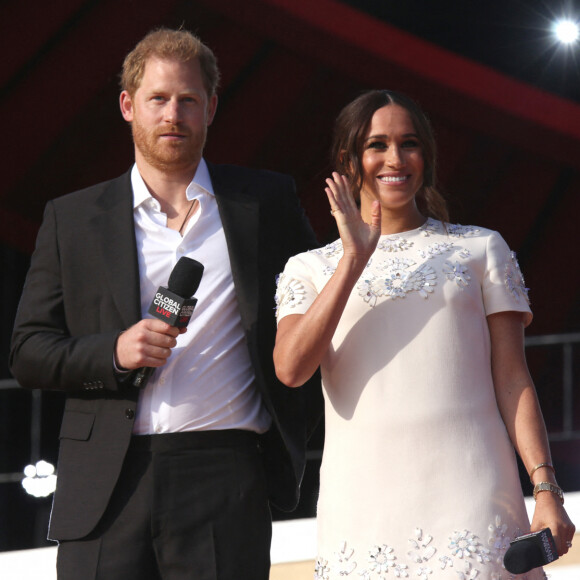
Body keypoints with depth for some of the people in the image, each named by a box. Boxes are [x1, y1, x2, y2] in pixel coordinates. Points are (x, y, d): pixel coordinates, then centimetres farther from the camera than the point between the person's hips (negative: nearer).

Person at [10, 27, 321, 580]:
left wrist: (293, 428, 9)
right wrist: (113, 352, -9)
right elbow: (28, 352, 9)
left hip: (226, 474, 0)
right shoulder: (71, 219, 12)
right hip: (106, 486, 1)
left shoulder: (267, 202, 12)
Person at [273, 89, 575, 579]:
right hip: (364, 504, 0)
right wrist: (355, 258, -5)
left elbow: (513, 381, 9)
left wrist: (546, 489, -3)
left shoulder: (481, 249, 14)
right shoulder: (311, 270, 14)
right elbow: (291, 368, -4)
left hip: (470, 497, 0)